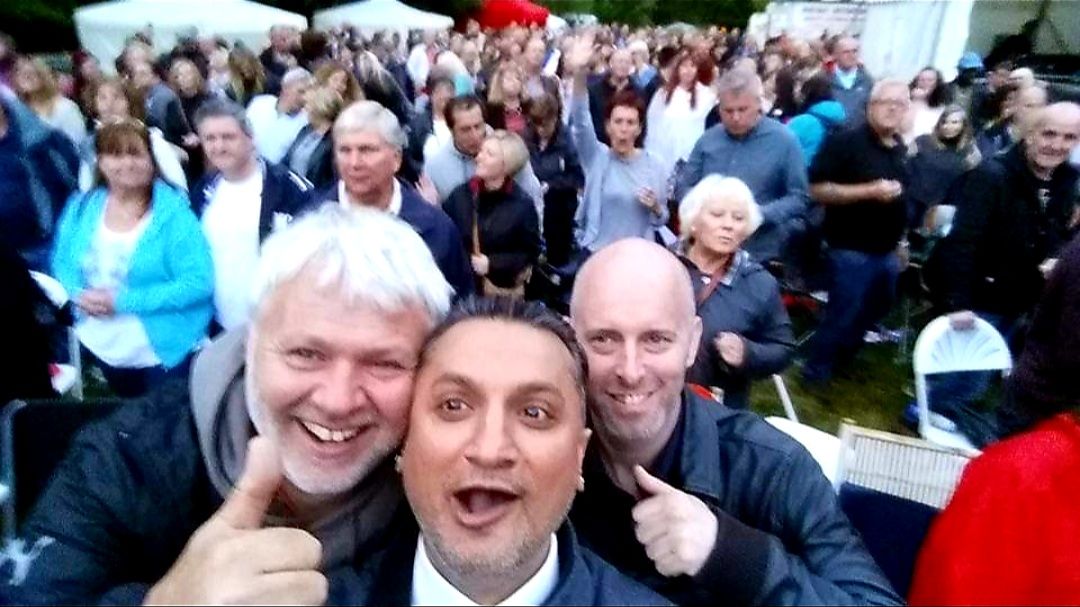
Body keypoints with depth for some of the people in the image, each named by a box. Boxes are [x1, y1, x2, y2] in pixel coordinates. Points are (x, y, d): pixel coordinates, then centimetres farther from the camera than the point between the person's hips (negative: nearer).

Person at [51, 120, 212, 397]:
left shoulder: (173, 210, -15)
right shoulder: (82, 207, 1)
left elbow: (198, 282, -21)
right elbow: (63, 263, 7)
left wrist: (123, 301, -22)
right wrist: (81, 296, -15)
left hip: (163, 350, -5)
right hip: (103, 346, 5)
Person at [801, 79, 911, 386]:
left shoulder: (904, 151, 11)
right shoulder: (846, 141, -12)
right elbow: (817, 189, -19)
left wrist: (900, 244, 20)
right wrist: (870, 191, -24)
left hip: (887, 252, 8)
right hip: (852, 250, -8)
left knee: (872, 314, 18)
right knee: (843, 315, -3)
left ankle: (841, 360, 37)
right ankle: (815, 373, 14)